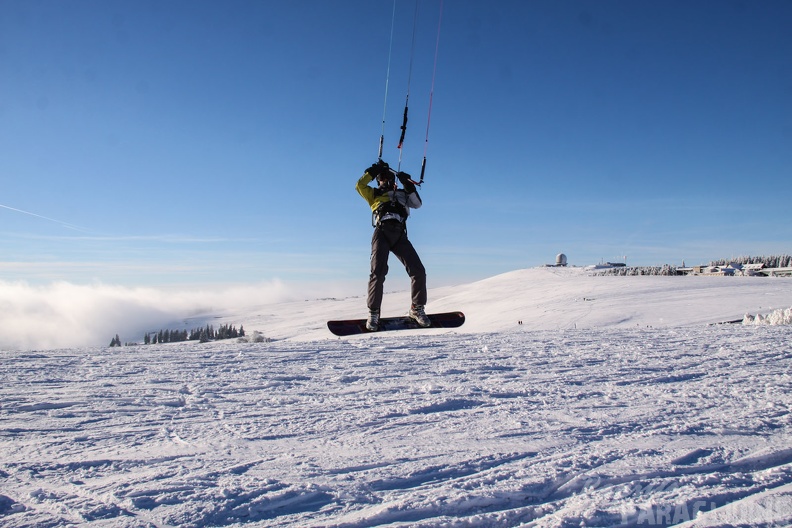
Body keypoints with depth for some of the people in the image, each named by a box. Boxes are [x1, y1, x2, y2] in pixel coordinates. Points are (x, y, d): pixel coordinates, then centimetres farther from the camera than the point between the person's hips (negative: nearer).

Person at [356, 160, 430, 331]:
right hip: (382, 233, -2)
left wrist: (408, 185, 8)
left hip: (400, 235, 2)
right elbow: (360, 185, 13)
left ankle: (417, 309, 2)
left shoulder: (402, 194, 30)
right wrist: (373, 170, 15)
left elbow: (417, 204, 16)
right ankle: (373, 313, -9)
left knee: (418, 271, -10)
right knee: (378, 273, -16)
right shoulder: (374, 194, 26)